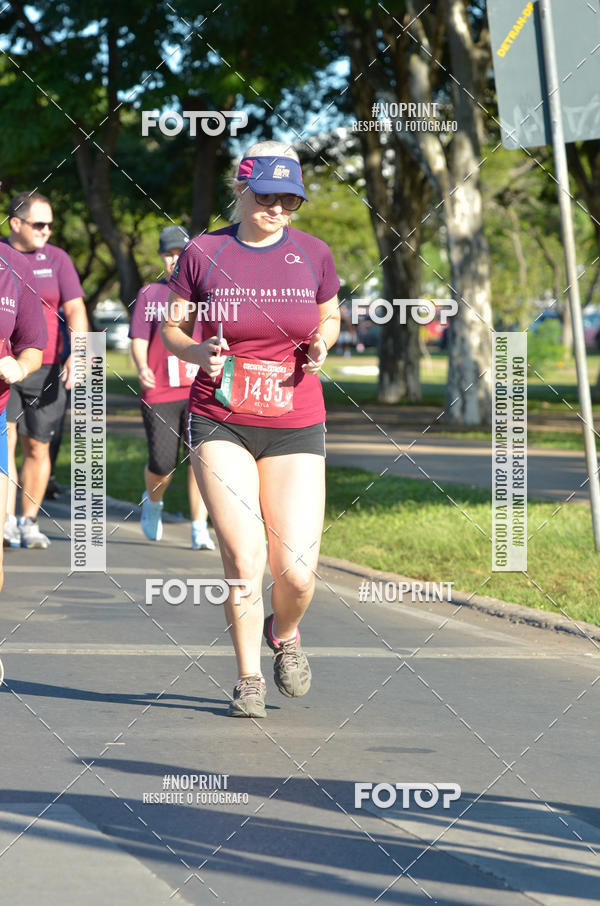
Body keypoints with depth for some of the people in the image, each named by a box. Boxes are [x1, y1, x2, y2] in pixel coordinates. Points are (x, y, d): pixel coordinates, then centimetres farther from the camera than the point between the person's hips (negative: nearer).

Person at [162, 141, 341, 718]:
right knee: (243, 559, -11)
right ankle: (248, 678, 10)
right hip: (220, 425, -1)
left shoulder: (313, 254, 2)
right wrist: (199, 353, -14)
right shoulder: (202, 254, -2)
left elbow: (330, 317, 18)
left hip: (296, 429, 1)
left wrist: (321, 343, -5)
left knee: (296, 571, -7)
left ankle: (284, 633, 29)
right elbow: (171, 328, 8)